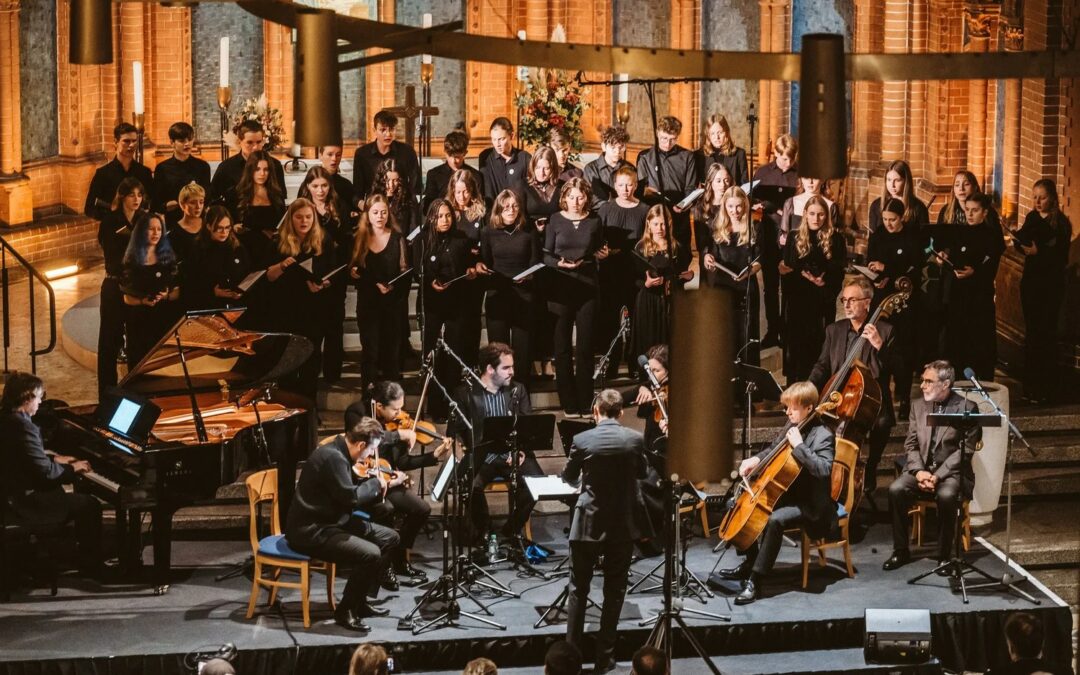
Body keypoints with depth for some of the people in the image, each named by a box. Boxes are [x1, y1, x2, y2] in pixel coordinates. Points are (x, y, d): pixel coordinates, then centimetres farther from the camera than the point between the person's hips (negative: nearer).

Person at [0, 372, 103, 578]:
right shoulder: (22, 426, -25)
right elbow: (45, 472, -24)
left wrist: (55, 459, 16)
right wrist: (72, 468, -7)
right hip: (22, 503, -10)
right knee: (89, 505, 0)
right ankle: (91, 566, 12)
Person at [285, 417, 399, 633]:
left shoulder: (341, 454, 9)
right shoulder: (332, 457, -22)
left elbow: (353, 493, 16)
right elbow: (351, 498, -27)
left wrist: (378, 486, 0)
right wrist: (376, 483, -11)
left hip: (333, 521, 11)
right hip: (310, 531, -11)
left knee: (389, 538, 10)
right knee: (370, 554, -26)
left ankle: (360, 601, 16)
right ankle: (345, 611, -8)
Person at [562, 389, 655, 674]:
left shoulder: (582, 440, -10)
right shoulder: (636, 439, -7)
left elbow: (569, 478, 6)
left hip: (589, 523, -1)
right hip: (624, 523, 1)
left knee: (578, 589, 11)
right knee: (614, 591, 10)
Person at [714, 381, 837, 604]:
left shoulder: (822, 436, -18)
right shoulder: (792, 426, 6)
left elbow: (823, 469, -35)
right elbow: (775, 450, 23)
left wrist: (799, 445, -33)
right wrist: (757, 459, 4)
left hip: (810, 505, -10)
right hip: (788, 494, 10)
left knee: (775, 519, -34)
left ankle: (754, 580, -29)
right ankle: (750, 562, 18)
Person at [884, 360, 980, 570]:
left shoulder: (967, 408, -5)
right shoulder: (918, 405, 10)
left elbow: (966, 450, -9)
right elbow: (911, 444, 9)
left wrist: (938, 475, -18)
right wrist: (919, 471, -10)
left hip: (951, 472, -4)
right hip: (921, 468, 4)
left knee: (946, 496, -36)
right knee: (896, 490, -24)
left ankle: (944, 555, -18)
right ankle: (901, 551, -11)